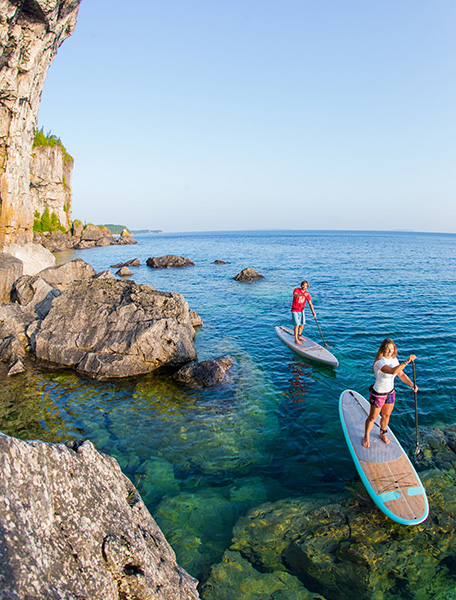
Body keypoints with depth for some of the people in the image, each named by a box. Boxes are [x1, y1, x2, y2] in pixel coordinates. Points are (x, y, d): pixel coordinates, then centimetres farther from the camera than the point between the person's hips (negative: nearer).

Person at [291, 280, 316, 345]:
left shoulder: (307, 294, -2)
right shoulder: (296, 289, -12)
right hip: (295, 311, -5)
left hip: (301, 311, 5)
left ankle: (299, 336, 32)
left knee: (302, 325, 12)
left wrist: (313, 312, -21)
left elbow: (310, 304, -8)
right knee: (297, 325, -10)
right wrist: (302, 294, -53)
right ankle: (296, 340, -2)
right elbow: (295, 295, -35)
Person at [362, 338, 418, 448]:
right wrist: (407, 361, -46)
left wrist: (411, 384, -9)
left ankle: (383, 434, 49)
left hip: (390, 393, 7)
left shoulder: (394, 359, -5)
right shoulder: (379, 362, -31)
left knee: (386, 415, 24)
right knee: (372, 417, 11)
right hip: (378, 394, -7)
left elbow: (401, 374, 4)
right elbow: (393, 371, -46)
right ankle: (366, 437, 33)